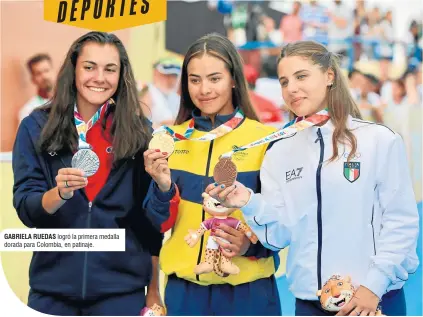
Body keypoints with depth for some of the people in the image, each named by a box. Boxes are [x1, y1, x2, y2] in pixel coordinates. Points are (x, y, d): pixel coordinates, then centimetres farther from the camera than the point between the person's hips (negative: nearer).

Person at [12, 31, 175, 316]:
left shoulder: (139, 132, 0)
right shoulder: (36, 127, -1)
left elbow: (151, 221, 5)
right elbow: (26, 210, -7)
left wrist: (153, 291, 6)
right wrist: (60, 193, -26)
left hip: (122, 288, 0)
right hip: (52, 286, 0)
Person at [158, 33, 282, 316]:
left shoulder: (266, 139, -4)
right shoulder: (171, 140, 4)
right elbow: (161, 223, 3)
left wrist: (251, 243, -20)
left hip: (248, 289, -2)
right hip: (183, 288, 2)